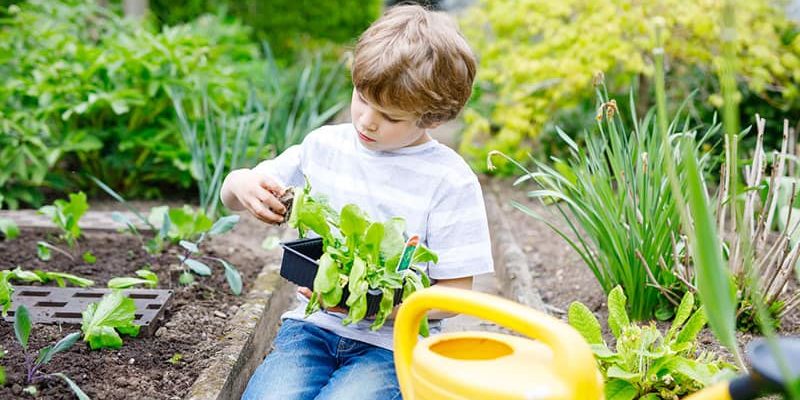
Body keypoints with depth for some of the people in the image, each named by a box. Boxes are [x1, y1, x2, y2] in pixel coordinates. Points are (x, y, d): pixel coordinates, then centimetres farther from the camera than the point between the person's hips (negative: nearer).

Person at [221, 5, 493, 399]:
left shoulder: (450, 181, -8)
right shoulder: (324, 146, 5)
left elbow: (454, 294, -7)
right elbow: (231, 194, 16)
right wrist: (242, 185, -10)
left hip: (395, 342, -2)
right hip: (314, 325, 3)